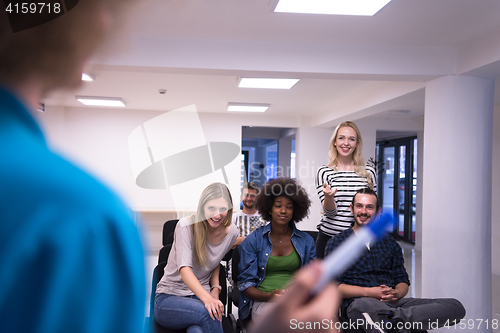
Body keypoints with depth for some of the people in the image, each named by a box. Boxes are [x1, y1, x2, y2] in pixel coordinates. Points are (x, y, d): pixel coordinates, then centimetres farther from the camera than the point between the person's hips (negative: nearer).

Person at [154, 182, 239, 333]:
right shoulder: (186, 225, -15)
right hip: (169, 297, -2)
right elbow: (184, 269, -25)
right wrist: (207, 298, -42)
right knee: (207, 313, -36)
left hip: (201, 297, 2)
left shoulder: (232, 232, 0)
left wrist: (215, 289, 1)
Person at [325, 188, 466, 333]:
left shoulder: (390, 243, 23)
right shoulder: (337, 243, 10)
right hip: (358, 301, -5)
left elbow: (403, 281, 21)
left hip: (393, 302, 6)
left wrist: (396, 293, -4)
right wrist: (369, 292, -13)